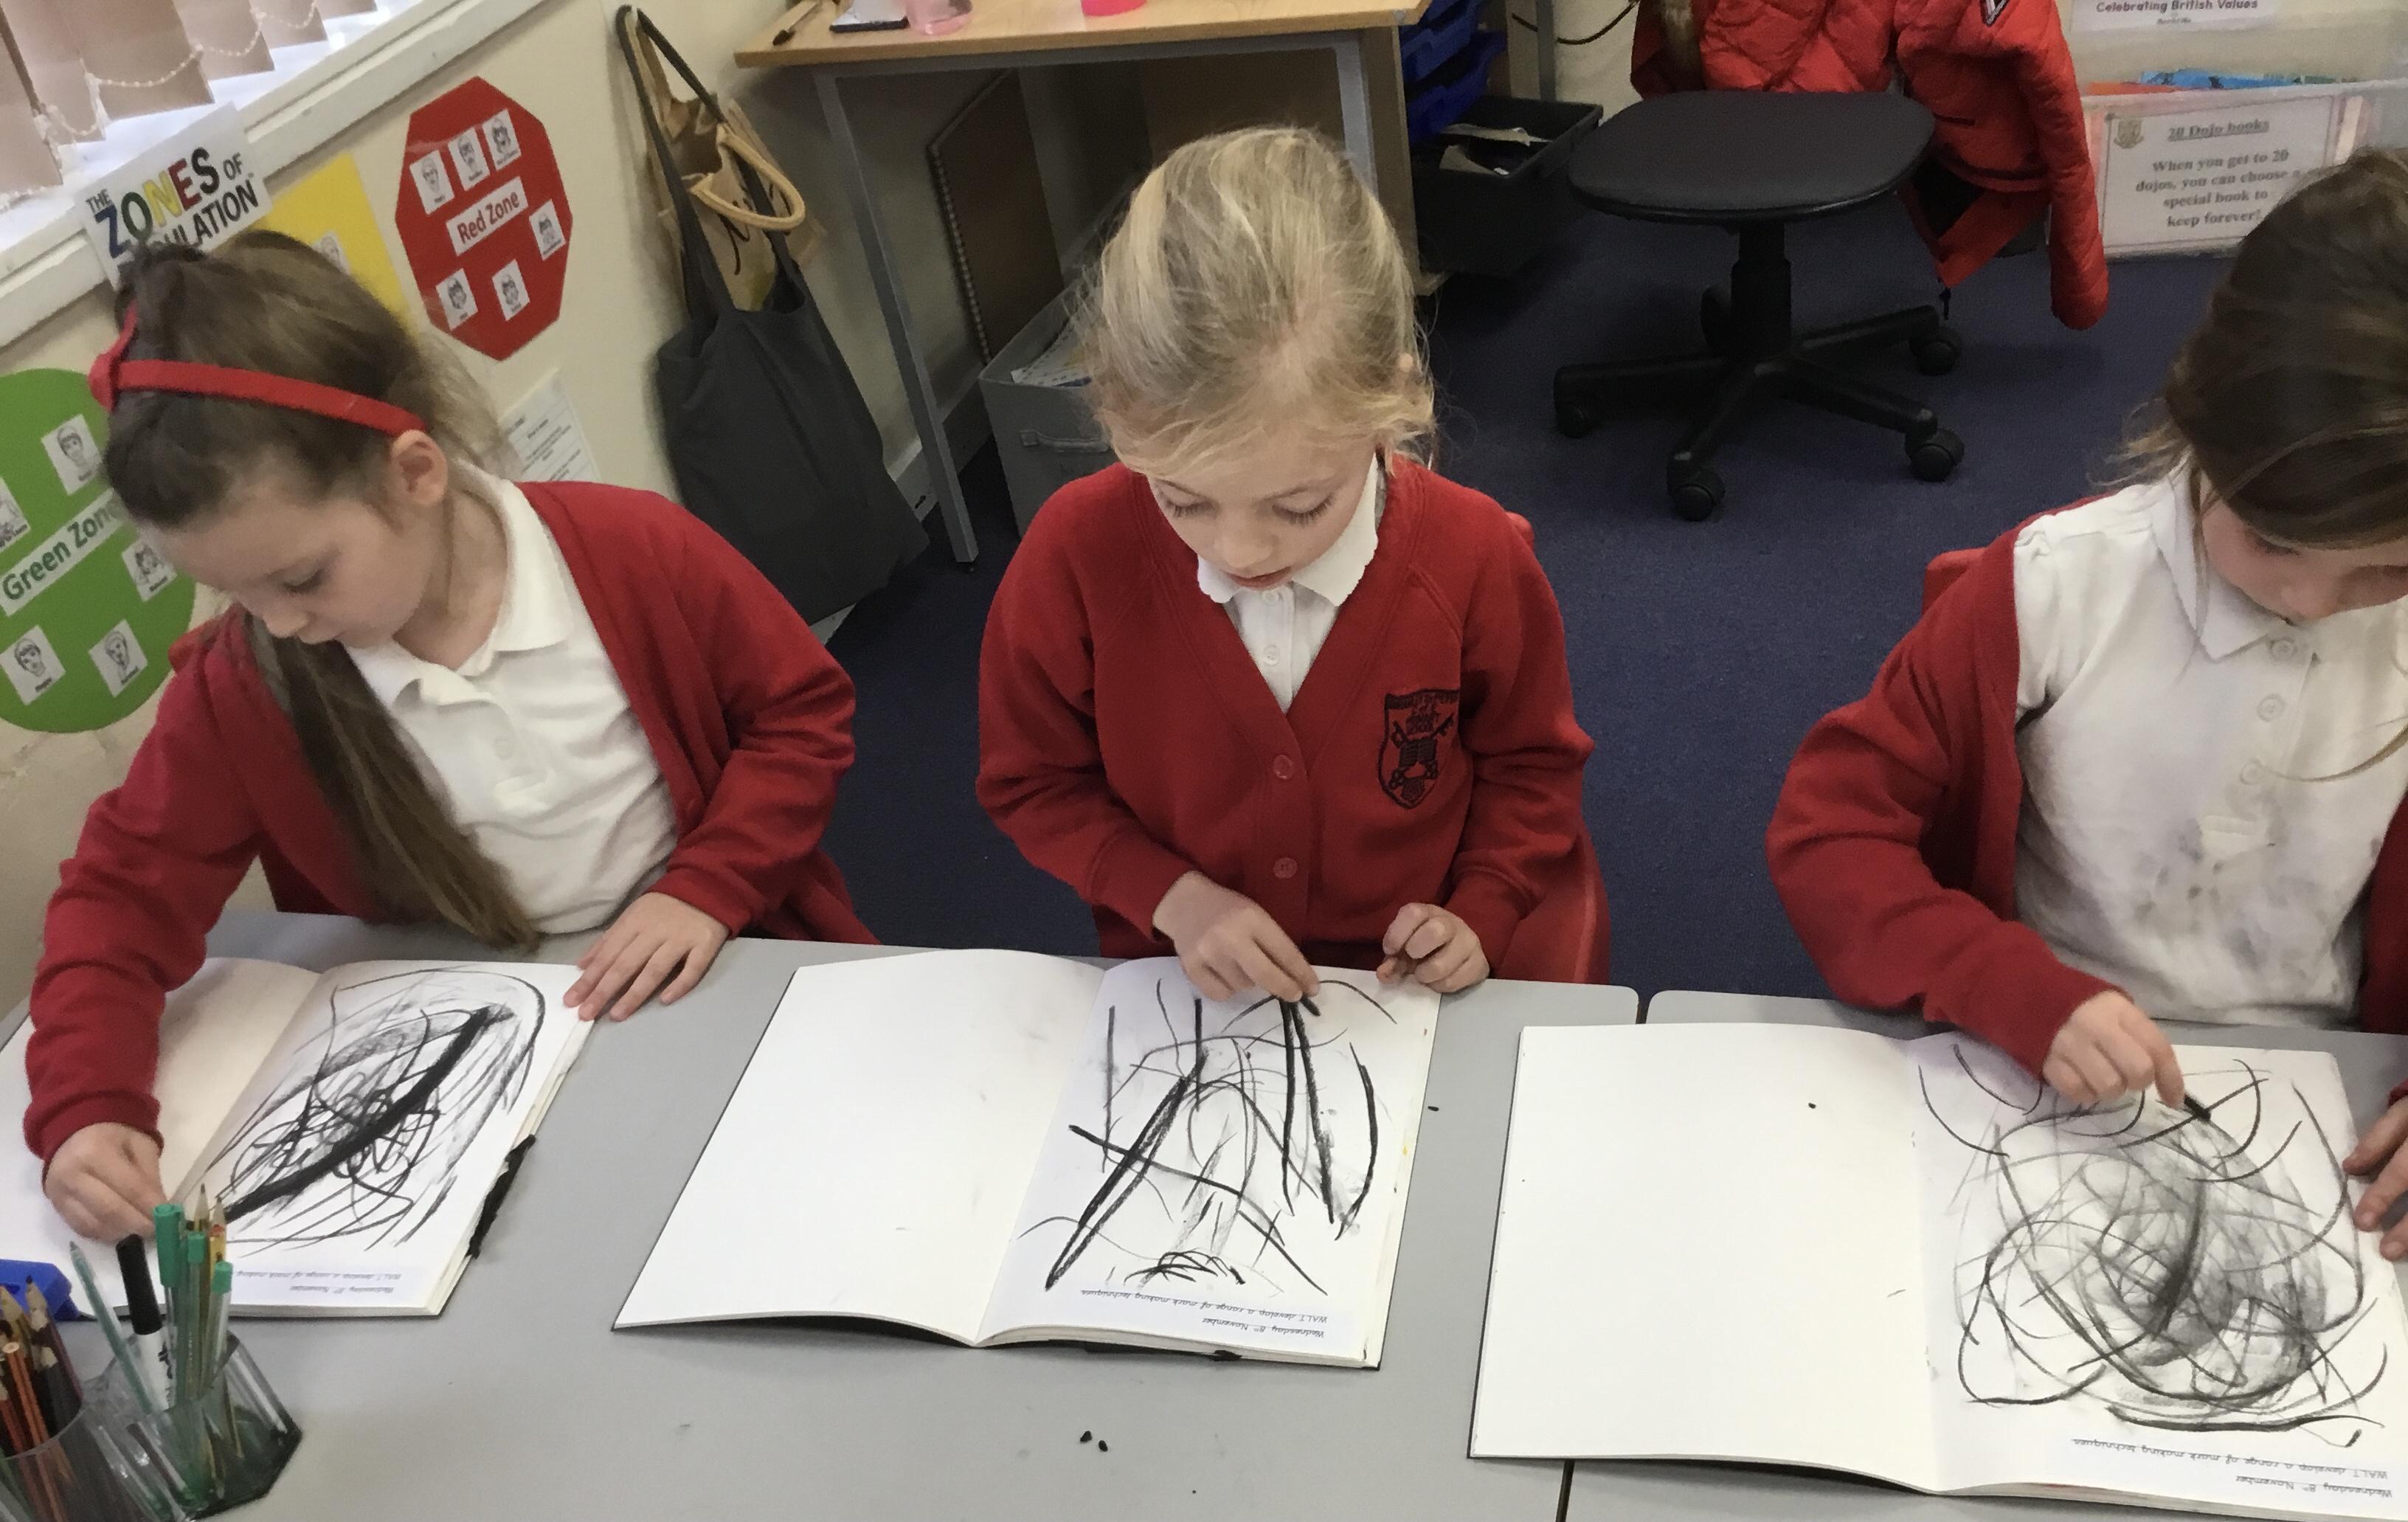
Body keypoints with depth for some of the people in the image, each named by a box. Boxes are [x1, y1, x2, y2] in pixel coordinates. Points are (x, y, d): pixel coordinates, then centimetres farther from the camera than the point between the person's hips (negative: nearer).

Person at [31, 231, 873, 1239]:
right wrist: (85, 1108, -18)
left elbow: (803, 714, -3)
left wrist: (707, 888, -17)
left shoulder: (636, 552, -14)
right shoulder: (240, 687, -9)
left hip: (726, 979, -1)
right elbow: (125, 893, -1)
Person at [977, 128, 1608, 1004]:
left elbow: (1529, 764, 3)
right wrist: (1174, 897, -13)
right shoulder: (1077, 556, -17)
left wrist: (1480, 915, -10)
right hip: (1190, 989, 0)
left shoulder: (1477, 558, -15)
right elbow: (1032, 780, -1)